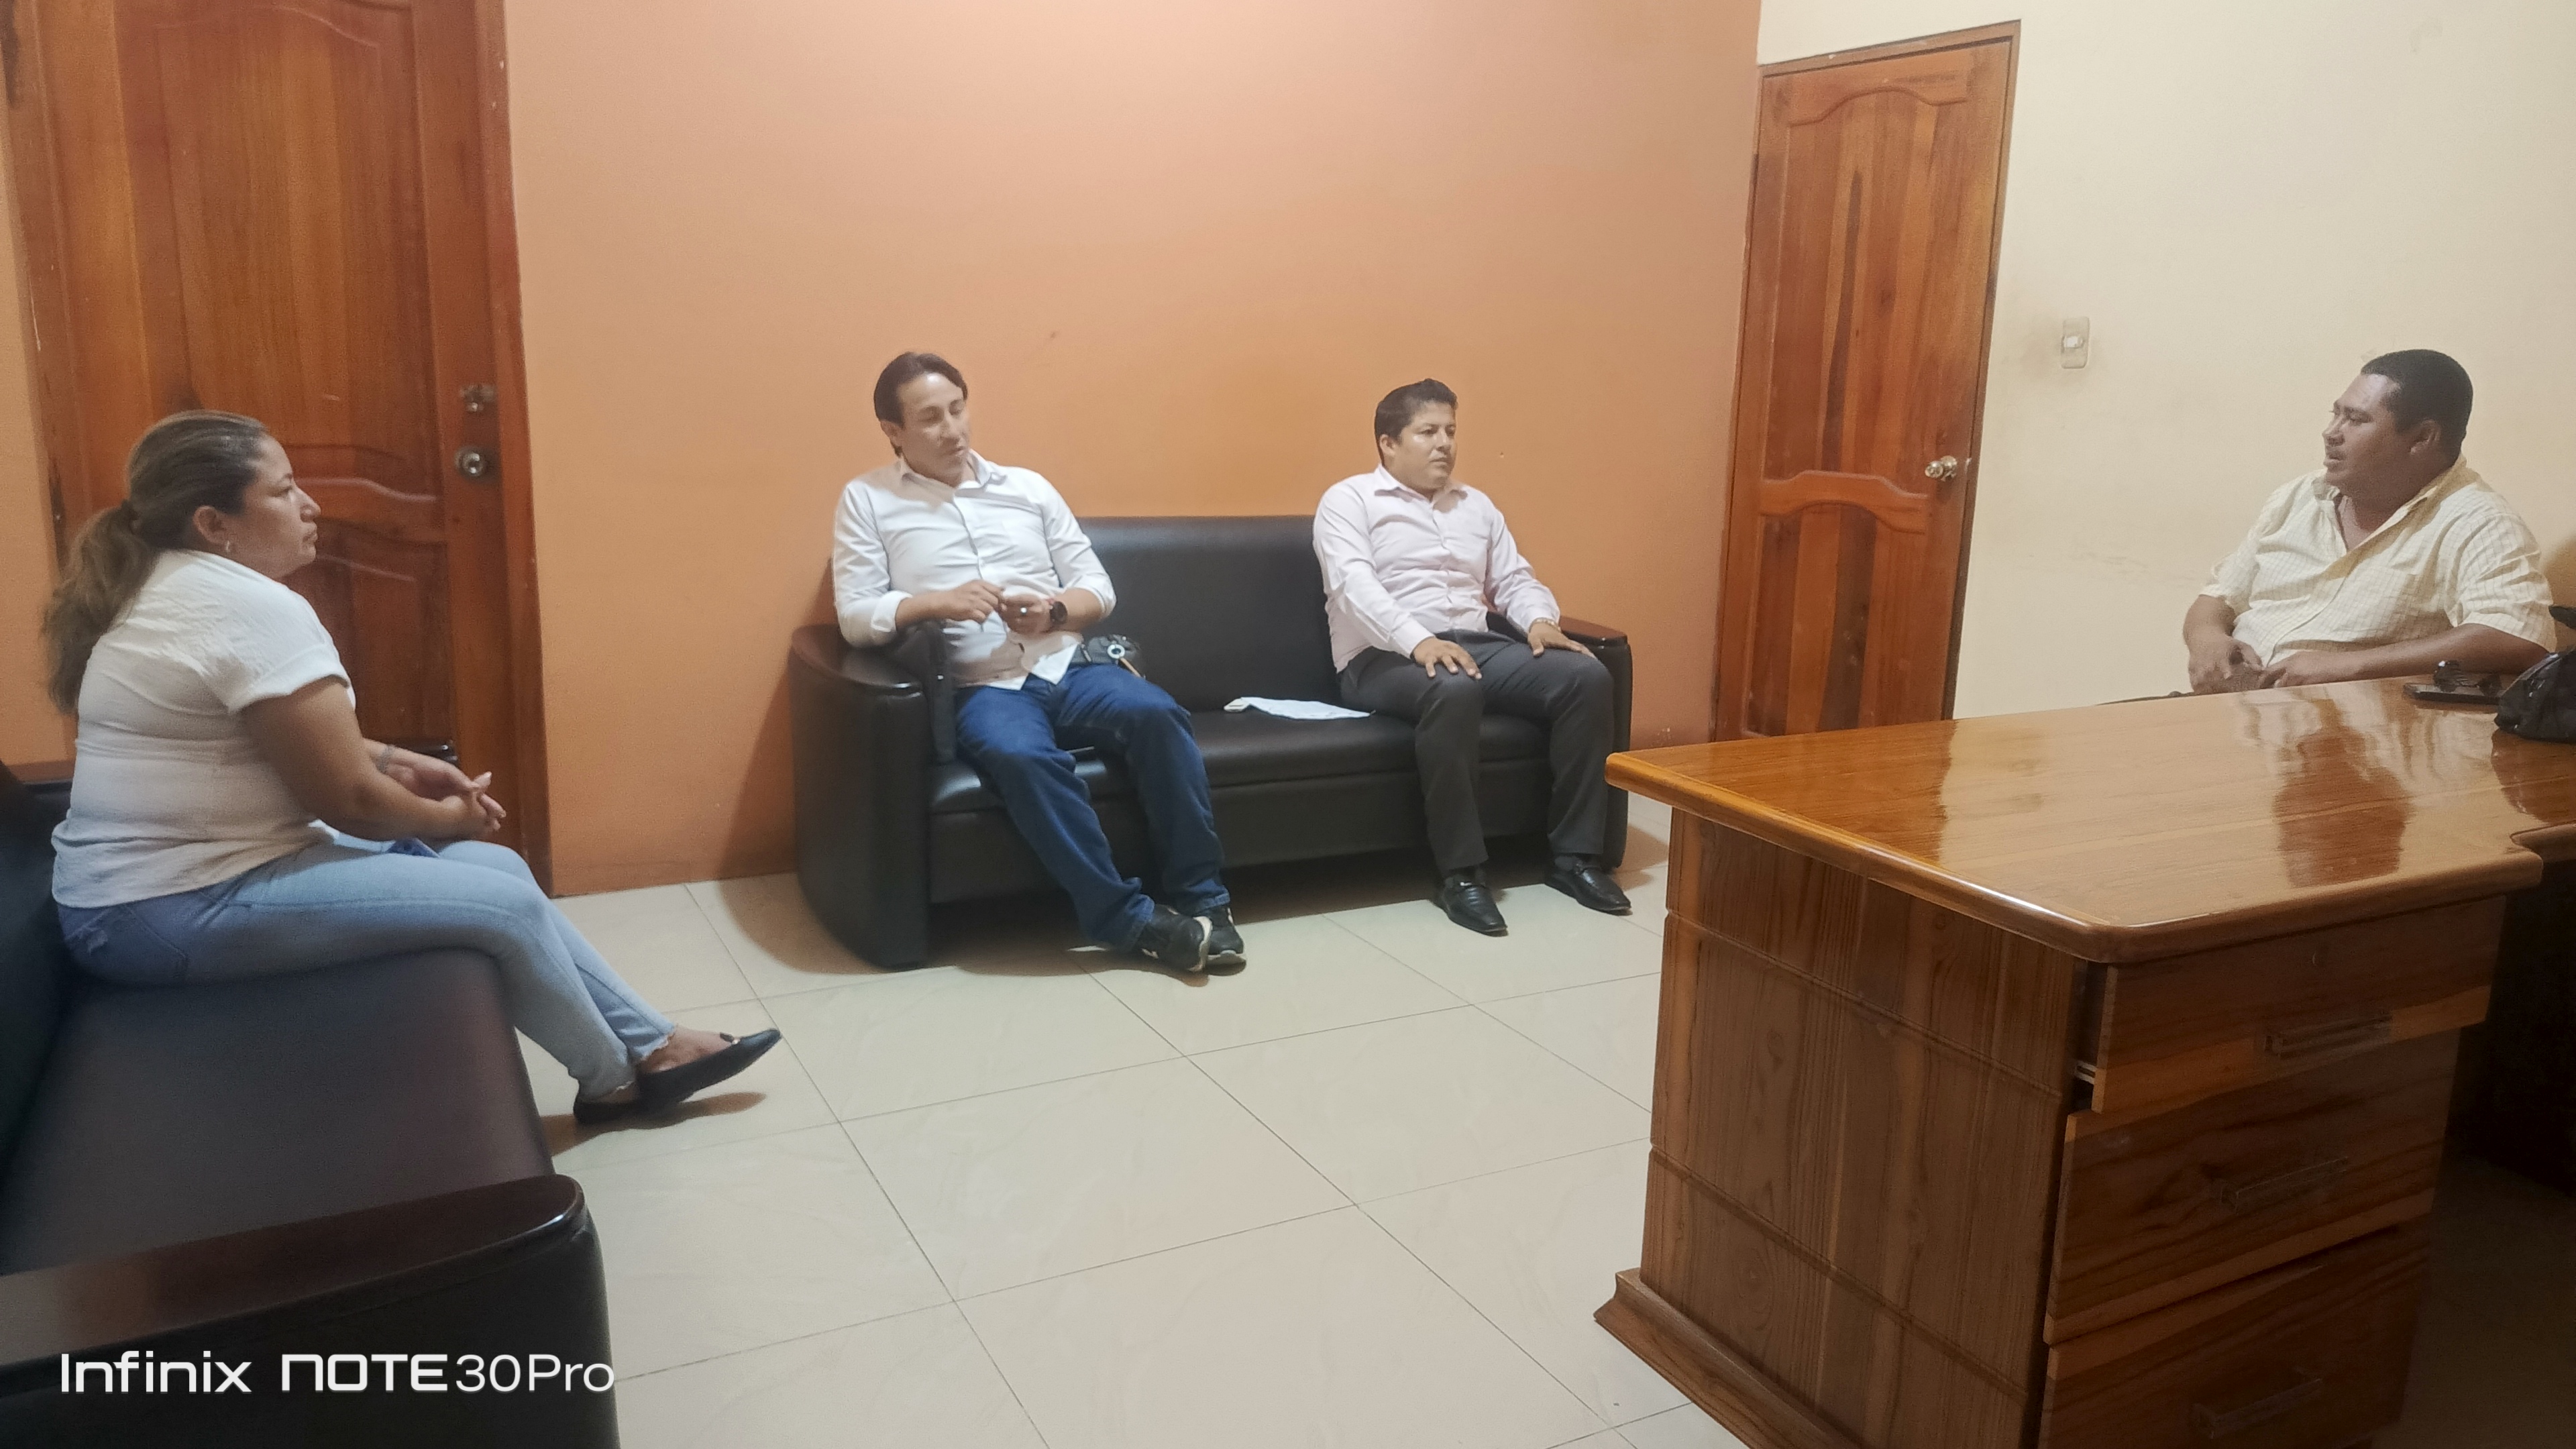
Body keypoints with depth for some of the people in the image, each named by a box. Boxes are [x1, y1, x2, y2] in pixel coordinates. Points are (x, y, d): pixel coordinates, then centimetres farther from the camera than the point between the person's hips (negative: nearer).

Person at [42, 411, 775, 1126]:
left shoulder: (165, 585, 11)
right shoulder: (255, 608, -22)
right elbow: (348, 799, -20)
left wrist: (392, 761, 8)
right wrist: (445, 817, -1)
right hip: (176, 912, -10)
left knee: (498, 867, 7)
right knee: (507, 903, -11)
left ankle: (647, 1044, 13)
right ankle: (615, 1079, 11)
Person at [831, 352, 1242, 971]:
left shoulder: (1028, 486, 18)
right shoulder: (867, 501, 10)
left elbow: (1099, 589, 15)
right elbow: (854, 618, 0)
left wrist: (1053, 611, -8)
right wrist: (934, 602, -18)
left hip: (1069, 668, 3)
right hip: (980, 688, -3)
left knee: (1156, 713, -28)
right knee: (1022, 755, -37)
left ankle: (1199, 897, -18)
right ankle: (1128, 919, -26)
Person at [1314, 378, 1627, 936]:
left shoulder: (1476, 506, 25)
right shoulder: (1348, 500, 4)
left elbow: (1515, 579, 21)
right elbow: (1353, 583, -12)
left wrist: (1539, 620, -4)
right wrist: (1418, 642, -28)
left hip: (1476, 647, 6)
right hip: (1385, 659, -6)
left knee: (1587, 676, -18)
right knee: (1453, 689, -40)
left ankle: (1574, 854, -12)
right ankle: (1461, 872, -30)